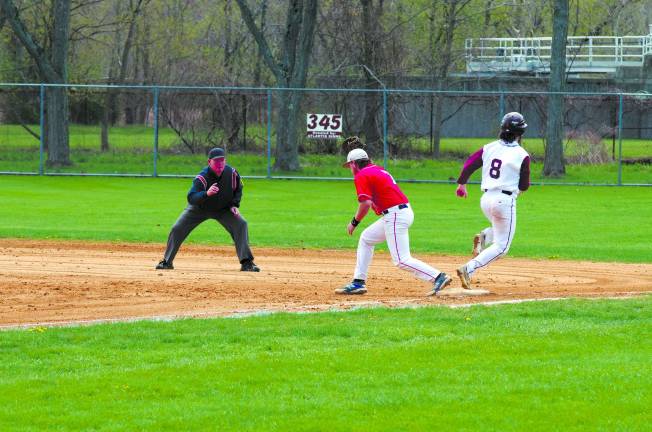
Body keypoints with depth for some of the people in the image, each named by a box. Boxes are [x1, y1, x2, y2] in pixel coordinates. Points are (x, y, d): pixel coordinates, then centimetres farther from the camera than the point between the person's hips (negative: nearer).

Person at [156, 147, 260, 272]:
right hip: (199, 209, -2)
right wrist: (206, 194, -62)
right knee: (178, 229, -12)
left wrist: (234, 205, -13)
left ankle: (247, 263, -12)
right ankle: (167, 262, 6)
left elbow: (238, 190, 1)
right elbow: (191, 198, -46)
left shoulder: (232, 173, -22)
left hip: (224, 209, 2)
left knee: (241, 224, -17)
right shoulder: (202, 177, -34)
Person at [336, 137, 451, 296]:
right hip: (404, 210, 10)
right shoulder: (378, 170, 21)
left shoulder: (362, 176, -7)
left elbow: (366, 203, -17)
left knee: (401, 260, -11)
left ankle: (438, 277, -20)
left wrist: (354, 222, -6)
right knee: (366, 238, 22)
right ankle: (358, 283, 24)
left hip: (395, 215, -10)